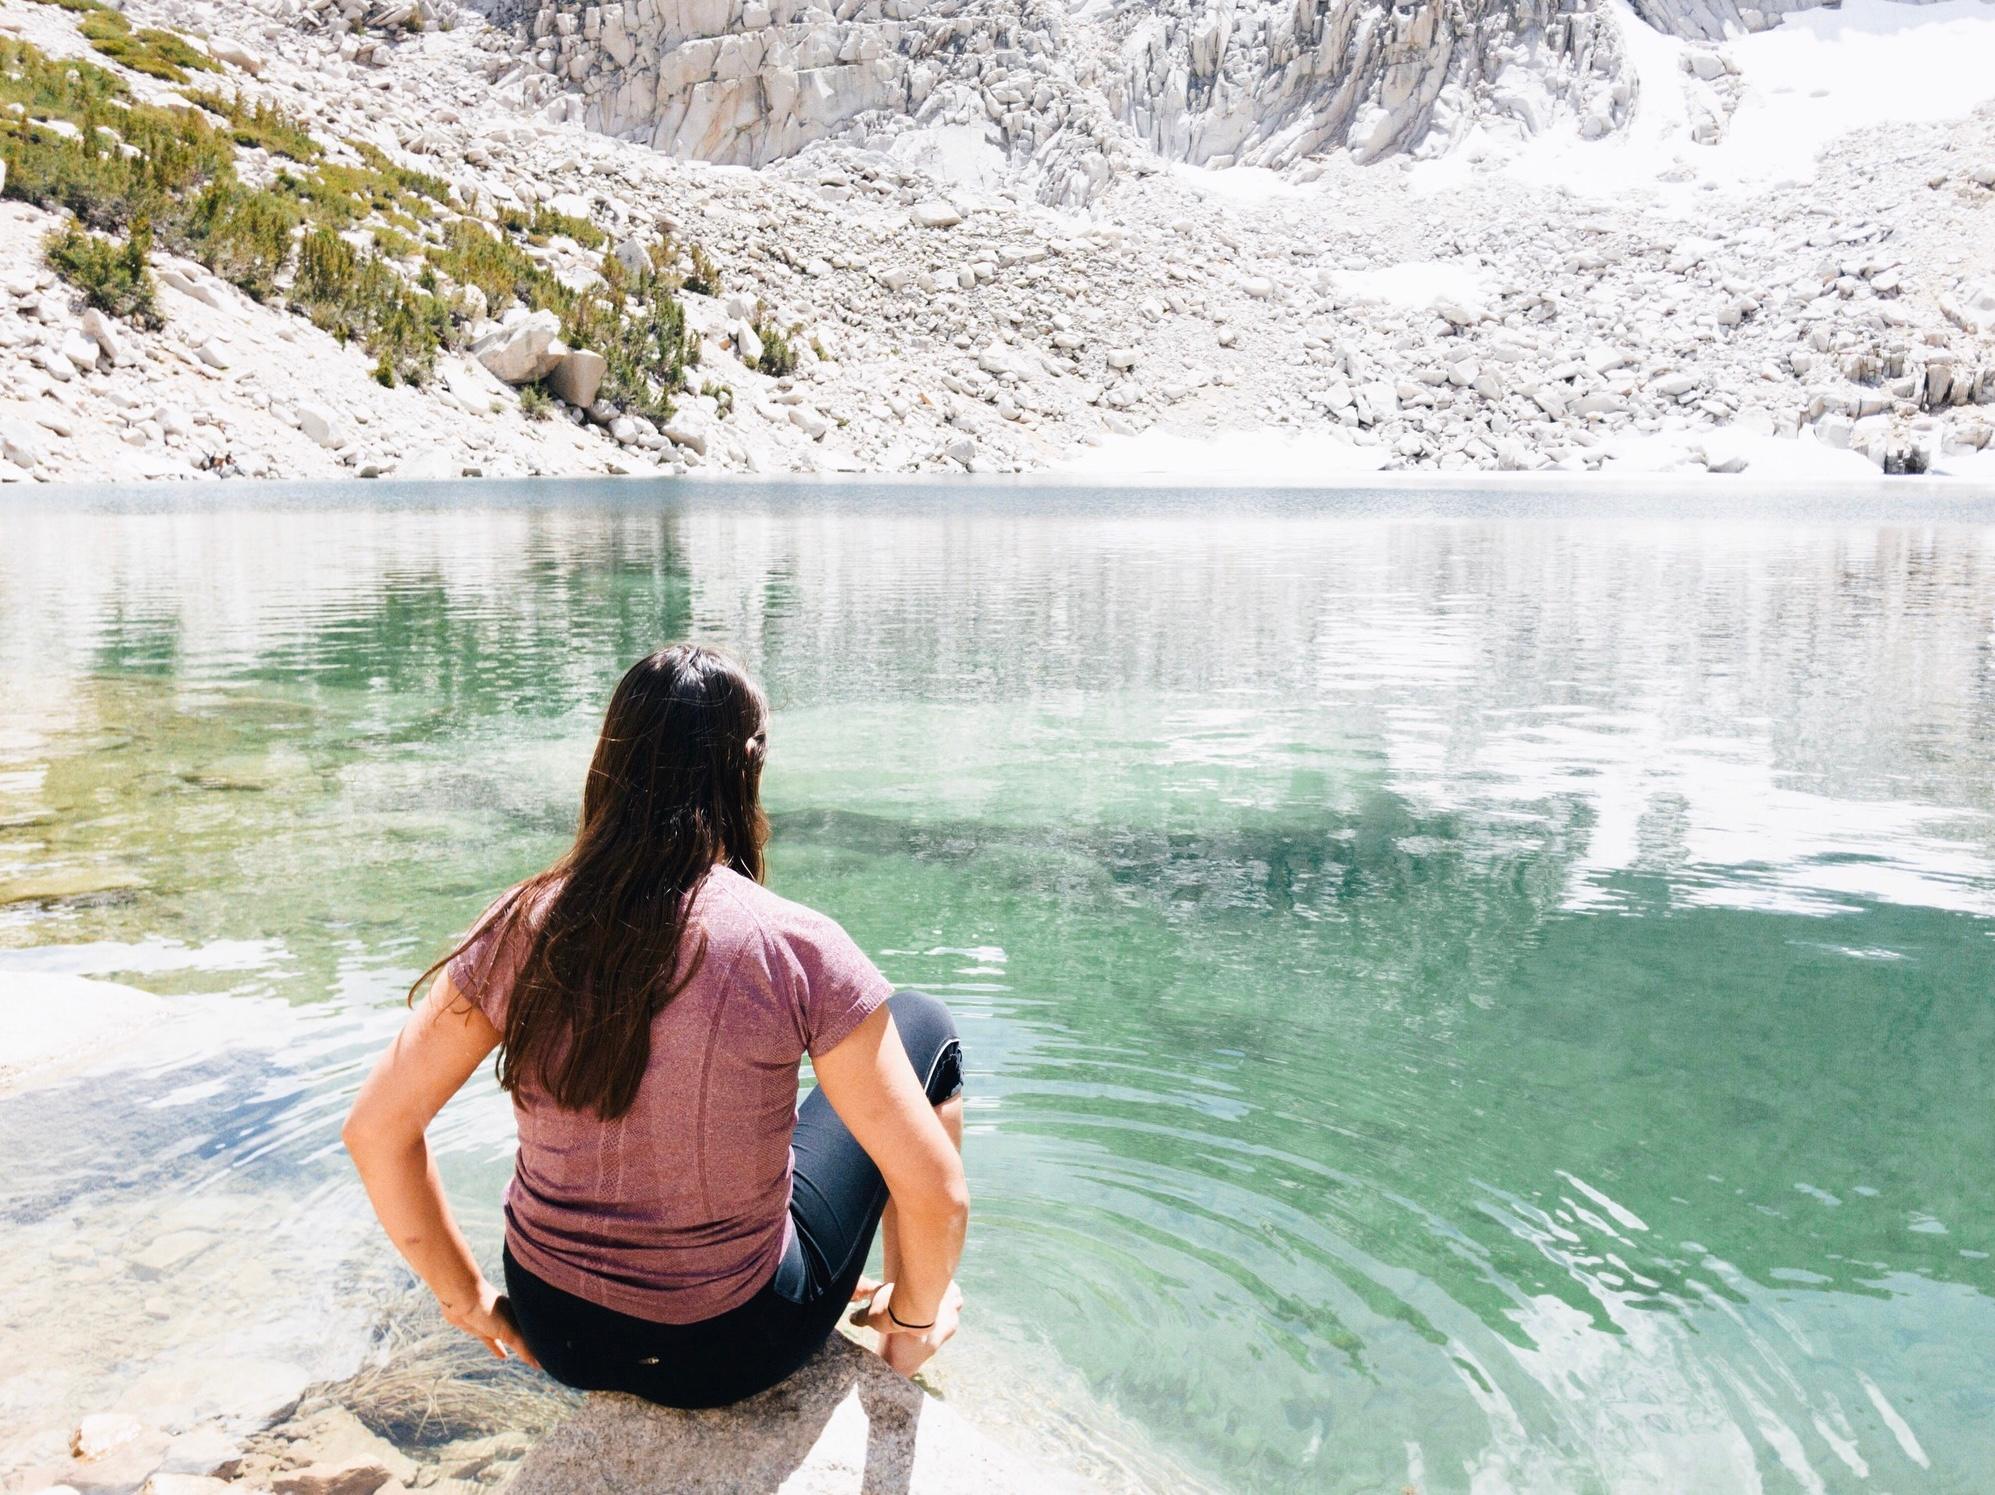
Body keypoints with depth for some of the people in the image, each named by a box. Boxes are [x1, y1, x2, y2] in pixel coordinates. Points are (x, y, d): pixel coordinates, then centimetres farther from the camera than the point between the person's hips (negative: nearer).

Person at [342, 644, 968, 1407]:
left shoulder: (524, 926, -11)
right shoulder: (795, 949, -22)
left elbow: (375, 1129, -4)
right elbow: (936, 1192, -19)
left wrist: (467, 1299, 8)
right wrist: (913, 1320, 1)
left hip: (555, 1333, 4)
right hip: (724, 1351, -4)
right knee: (924, 1023, 12)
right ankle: (910, 1304, 28)